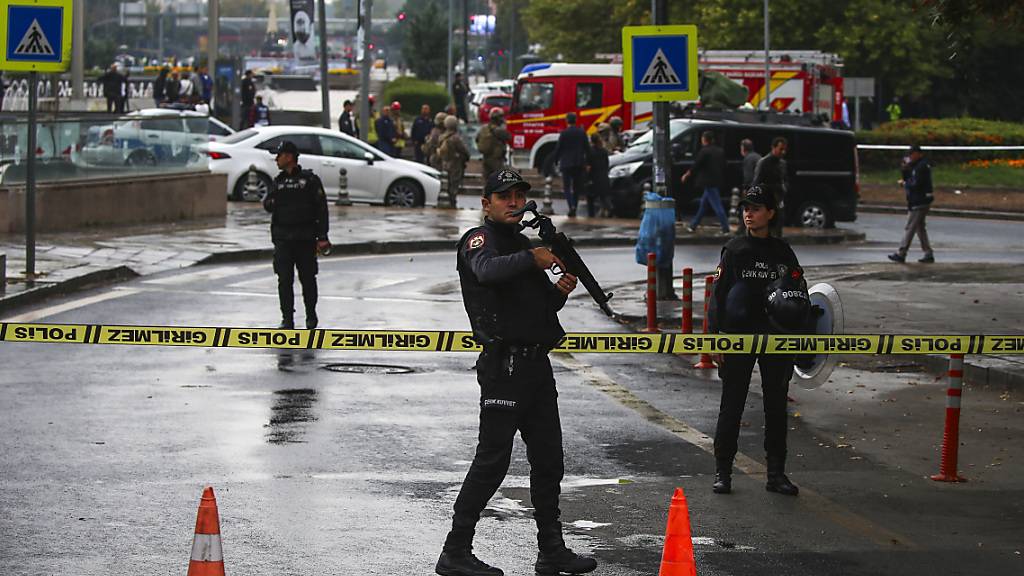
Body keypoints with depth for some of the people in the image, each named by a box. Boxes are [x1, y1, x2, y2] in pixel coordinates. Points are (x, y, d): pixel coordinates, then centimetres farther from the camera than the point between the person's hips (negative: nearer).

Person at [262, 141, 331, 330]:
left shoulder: (310, 180, -3)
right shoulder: (278, 181, 12)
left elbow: (321, 209, -4)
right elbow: (269, 206, 16)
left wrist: (322, 237, -9)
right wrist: (269, 202, -9)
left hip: (305, 238, -3)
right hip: (283, 238, 3)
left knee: (308, 278, 6)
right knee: (284, 280, -2)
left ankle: (311, 315, 23)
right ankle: (287, 318, 3)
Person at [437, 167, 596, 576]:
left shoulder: (524, 243, 20)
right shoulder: (480, 240, -5)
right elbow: (487, 270, -29)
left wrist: (559, 291, 3)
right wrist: (531, 258, -39)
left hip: (536, 364, 9)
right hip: (504, 364, -9)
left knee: (548, 457, 11)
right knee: (492, 459, -8)